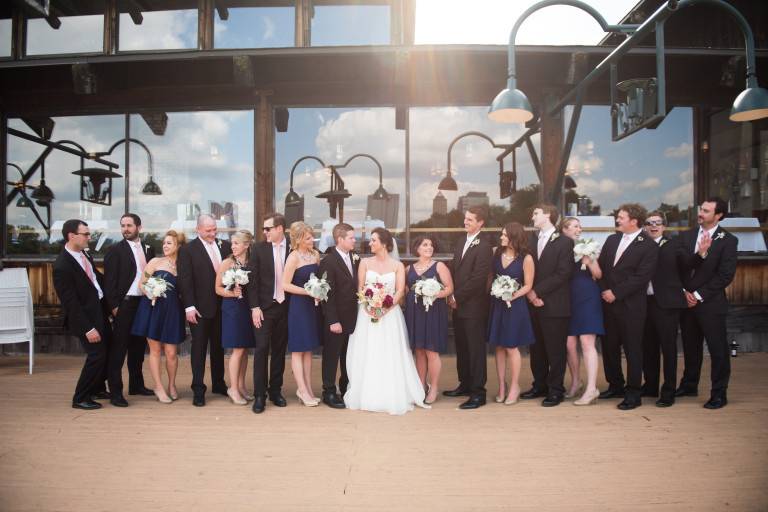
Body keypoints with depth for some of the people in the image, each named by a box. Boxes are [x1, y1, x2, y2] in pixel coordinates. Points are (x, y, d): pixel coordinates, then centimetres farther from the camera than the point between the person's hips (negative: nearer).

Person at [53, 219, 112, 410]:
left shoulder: (84, 254, 3)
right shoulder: (62, 266, -22)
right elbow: (70, 303, -21)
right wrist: (87, 328, -21)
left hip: (99, 310, 9)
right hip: (85, 316, -9)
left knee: (108, 349, 18)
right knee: (97, 354, -5)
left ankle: (97, 388, 39)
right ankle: (80, 398, 14)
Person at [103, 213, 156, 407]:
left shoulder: (148, 250, 11)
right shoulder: (115, 250, -4)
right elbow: (109, 281, -7)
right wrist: (114, 306, -12)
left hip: (144, 303, 5)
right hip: (124, 304, -5)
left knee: (138, 347, 13)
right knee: (118, 349, -2)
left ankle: (136, 384, 25)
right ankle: (115, 391, 3)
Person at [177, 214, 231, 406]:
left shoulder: (224, 246, 7)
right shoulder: (188, 250, -5)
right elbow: (185, 280, -9)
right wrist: (189, 307, -14)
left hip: (222, 306, 4)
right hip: (200, 308, -4)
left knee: (219, 347, 15)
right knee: (199, 348, 4)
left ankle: (219, 384, 27)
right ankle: (198, 390, 11)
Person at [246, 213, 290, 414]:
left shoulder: (293, 249, 0)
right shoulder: (258, 249, -1)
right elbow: (252, 280, -2)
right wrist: (255, 307, -8)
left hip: (285, 307, 2)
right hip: (264, 307, -1)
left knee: (279, 350, 10)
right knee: (261, 349, -4)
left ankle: (275, 390, 22)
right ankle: (259, 395, 4)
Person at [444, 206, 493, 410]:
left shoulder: (483, 246, -12)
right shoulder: (461, 245, 16)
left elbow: (478, 278, -18)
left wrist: (457, 297, -11)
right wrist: (452, 297, 4)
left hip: (474, 307, -8)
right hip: (458, 306, 8)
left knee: (476, 349, -1)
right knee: (461, 348, 15)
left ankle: (478, 393, 6)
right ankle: (465, 384, 27)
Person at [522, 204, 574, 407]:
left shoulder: (564, 242, -5)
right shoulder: (531, 240, 14)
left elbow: (563, 274, -12)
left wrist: (537, 291, -14)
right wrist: (529, 292, -6)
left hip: (554, 305, -6)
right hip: (534, 304, 6)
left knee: (555, 350, 2)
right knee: (536, 349, 12)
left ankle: (556, 390, 13)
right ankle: (540, 385, 24)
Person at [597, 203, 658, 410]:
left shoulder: (649, 246, -7)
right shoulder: (611, 240, 12)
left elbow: (641, 277, -14)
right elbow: (600, 267, 12)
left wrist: (615, 293, -14)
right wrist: (604, 291, 0)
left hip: (631, 306, -6)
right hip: (608, 302, 6)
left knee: (632, 349, 2)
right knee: (609, 346, 12)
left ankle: (634, 393, 12)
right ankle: (615, 386, 27)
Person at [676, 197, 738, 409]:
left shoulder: (727, 240, -5)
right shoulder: (686, 236, 8)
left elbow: (725, 275, -10)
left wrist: (699, 295, -12)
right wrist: (685, 292, -6)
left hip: (711, 303, -4)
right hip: (687, 301, 4)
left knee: (718, 348, 2)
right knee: (690, 346, 14)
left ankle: (719, 393, 14)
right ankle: (689, 385, 28)